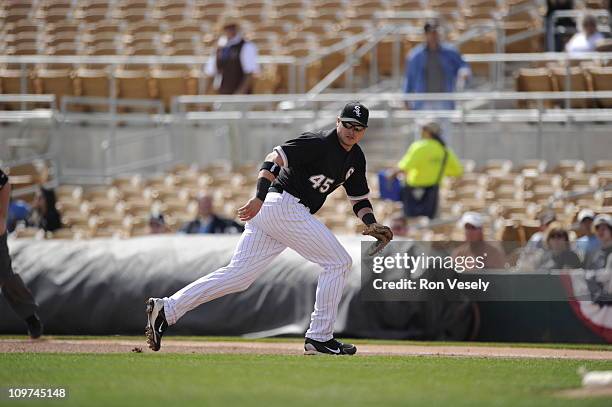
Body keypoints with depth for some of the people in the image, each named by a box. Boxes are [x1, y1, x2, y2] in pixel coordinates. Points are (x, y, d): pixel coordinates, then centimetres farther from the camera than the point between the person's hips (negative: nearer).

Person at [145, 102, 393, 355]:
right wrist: (260, 198, -32)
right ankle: (319, 337, -3)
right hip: (284, 204, -9)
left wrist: (371, 224, 4)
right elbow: (275, 158, -21)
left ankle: (166, 310, -3)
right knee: (339, 262, -5)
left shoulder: (355, 158, 18)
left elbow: (359, 199, 24)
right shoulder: (319, 143, -11)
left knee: (238, 274, 2)